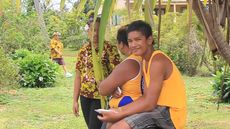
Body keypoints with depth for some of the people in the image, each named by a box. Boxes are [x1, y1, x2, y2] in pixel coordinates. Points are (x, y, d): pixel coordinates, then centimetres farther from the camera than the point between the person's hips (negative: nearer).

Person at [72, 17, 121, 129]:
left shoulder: (110, 49, -7)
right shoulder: (83, 50, 7)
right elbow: (78, 76, 10)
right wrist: (75, 100, 8)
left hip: (101, 97, -5)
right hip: (85, 97, 5)